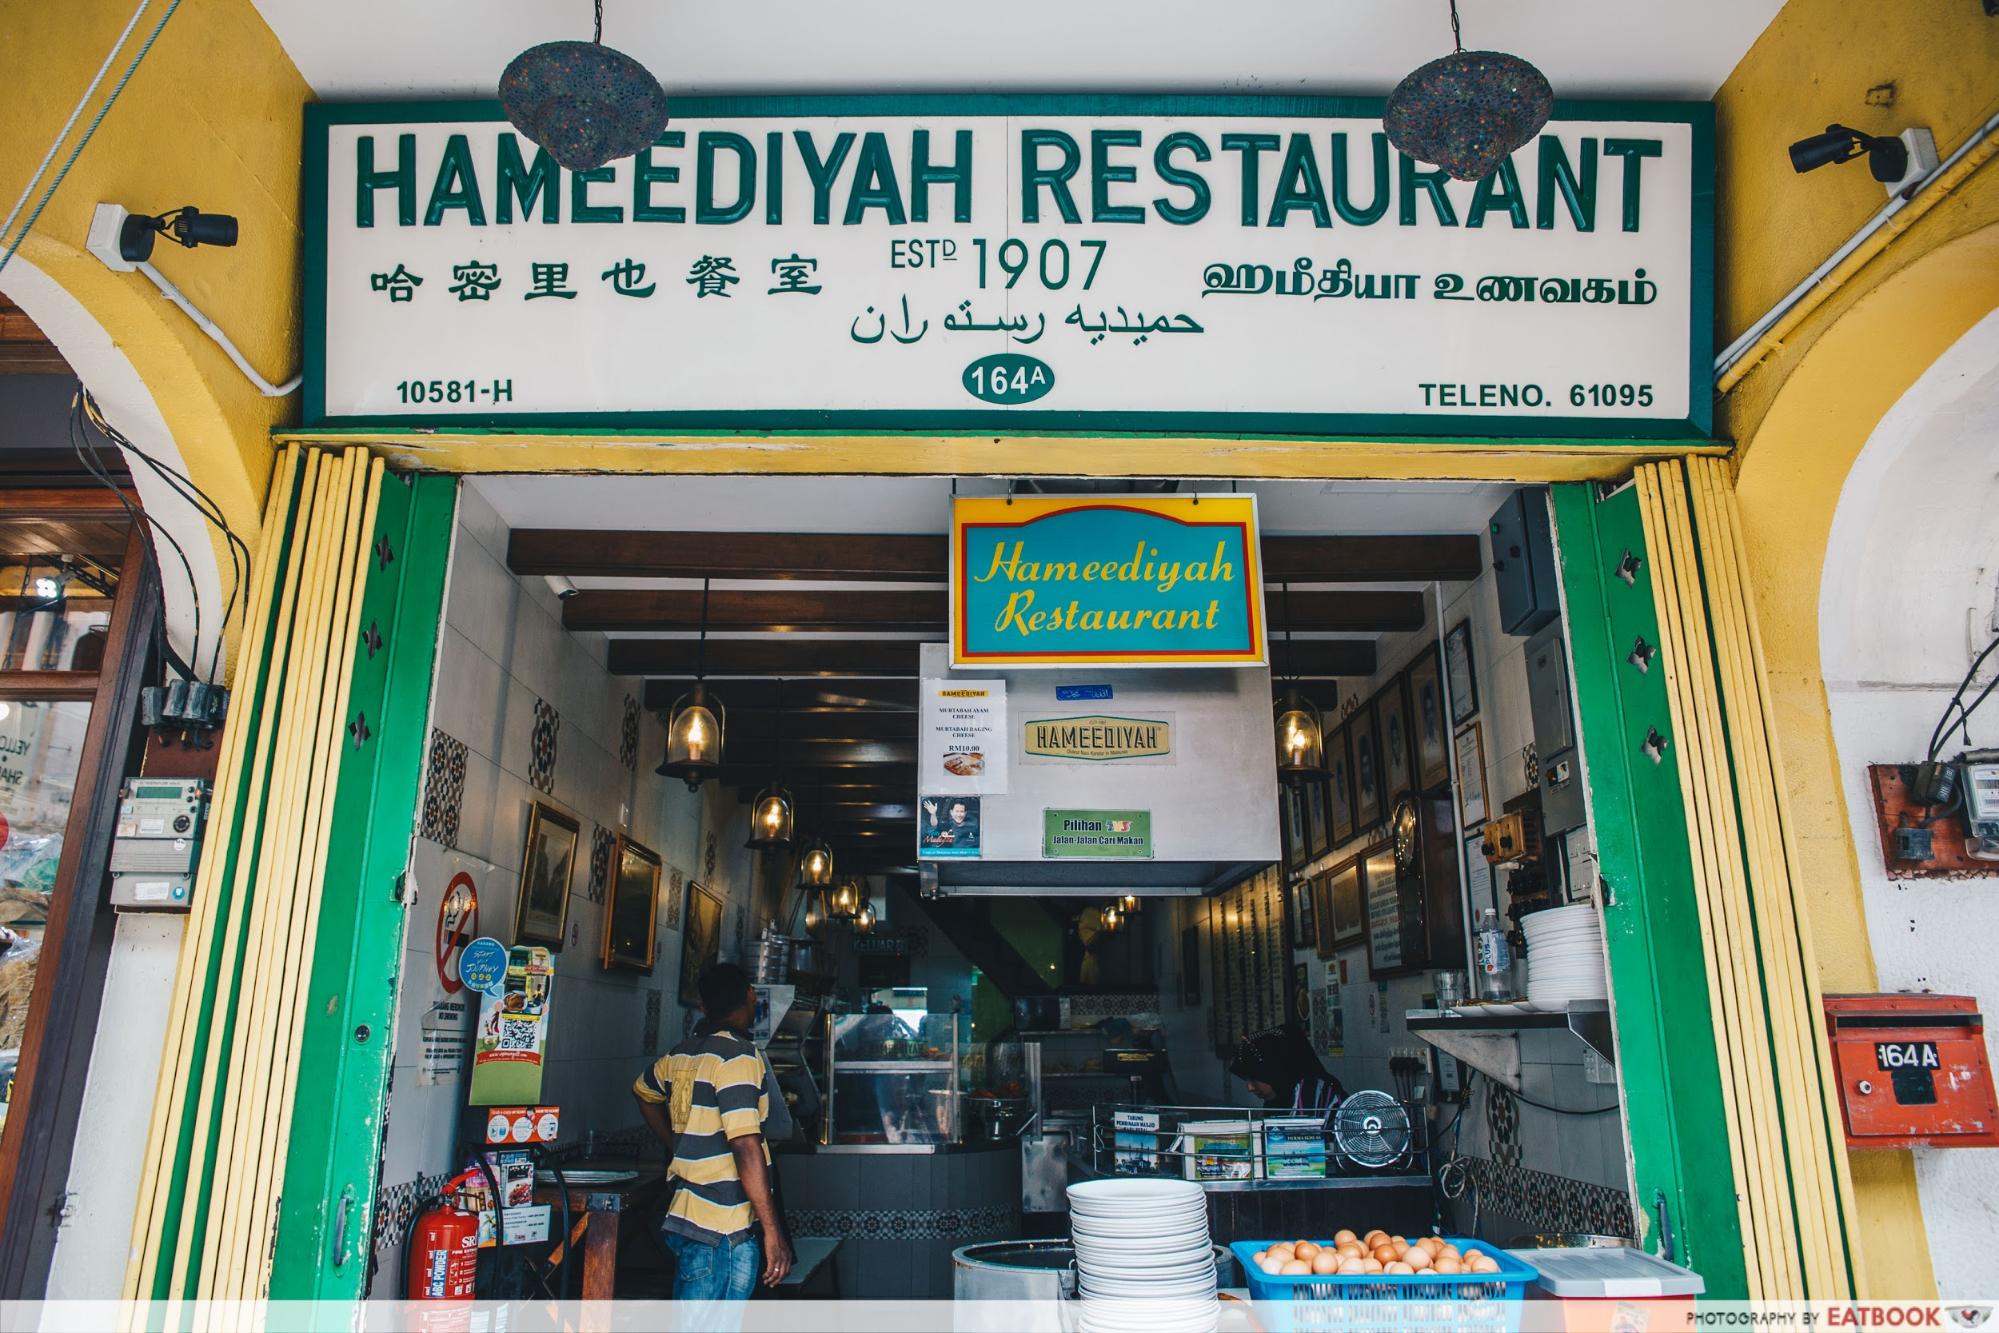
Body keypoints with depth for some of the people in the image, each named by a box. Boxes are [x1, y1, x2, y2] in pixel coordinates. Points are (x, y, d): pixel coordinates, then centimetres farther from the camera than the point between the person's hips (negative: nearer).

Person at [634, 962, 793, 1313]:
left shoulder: (679, 1055, 8)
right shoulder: (738, 1054, -17)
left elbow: (643, 1091, 30)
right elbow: (745, 1146, -23)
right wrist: (773, 1232, -22)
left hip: (684, 1215, 9)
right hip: (724, 1231, -8)